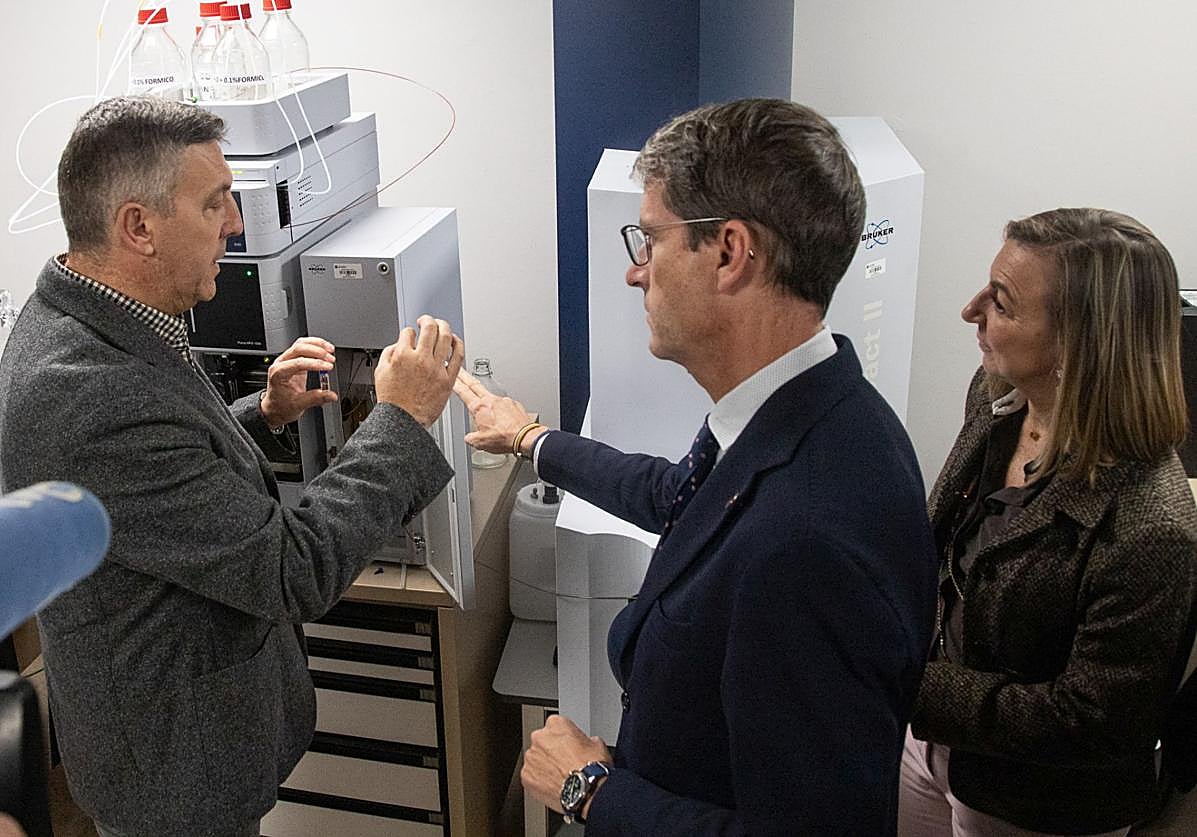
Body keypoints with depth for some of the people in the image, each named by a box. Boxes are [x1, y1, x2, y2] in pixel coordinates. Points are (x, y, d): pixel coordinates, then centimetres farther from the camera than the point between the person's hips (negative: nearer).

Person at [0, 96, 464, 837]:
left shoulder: (75, 330, -4)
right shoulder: (92, 398, -35)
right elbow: (292, 573, -30)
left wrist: (262, 415, -2)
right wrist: (402, 419, -22)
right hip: (178, 763, -9)